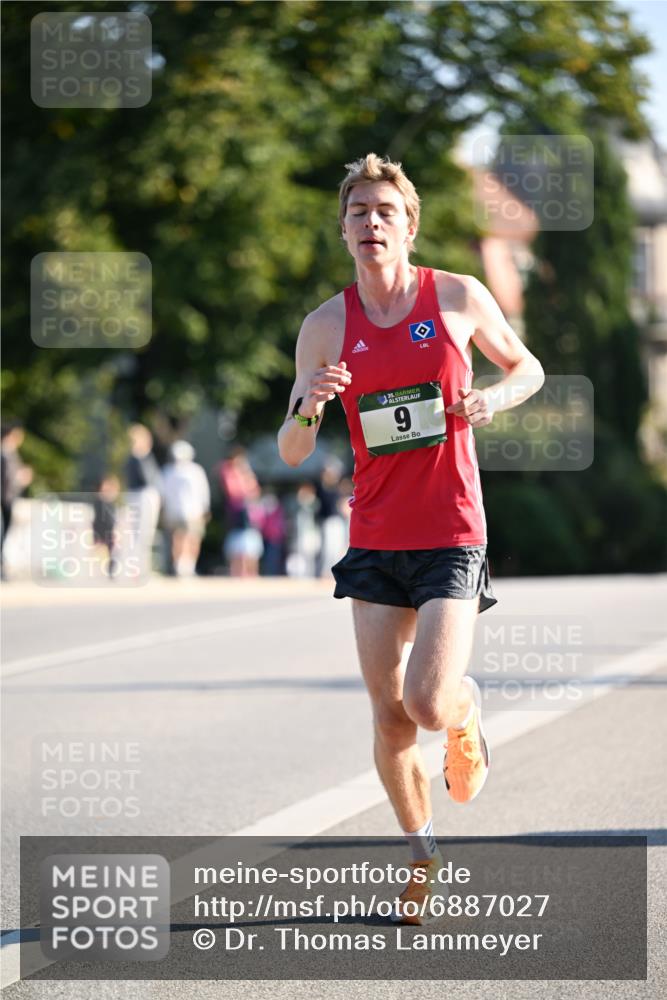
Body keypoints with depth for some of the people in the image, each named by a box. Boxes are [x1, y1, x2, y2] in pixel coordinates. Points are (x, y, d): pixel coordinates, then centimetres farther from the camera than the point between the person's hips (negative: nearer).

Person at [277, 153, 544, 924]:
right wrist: (307, 406, -18)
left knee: (429, 705, -15)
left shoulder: (459, 297, -1)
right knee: (389, 720, 1)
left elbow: (527, 367, 15)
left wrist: (494, 399, -7)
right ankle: (421, 854, 22)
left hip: (451, 535, -2)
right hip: (375, 541, 2)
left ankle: (467, 708, 23)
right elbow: (291, 453, 4)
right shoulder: (326, 326, 2)